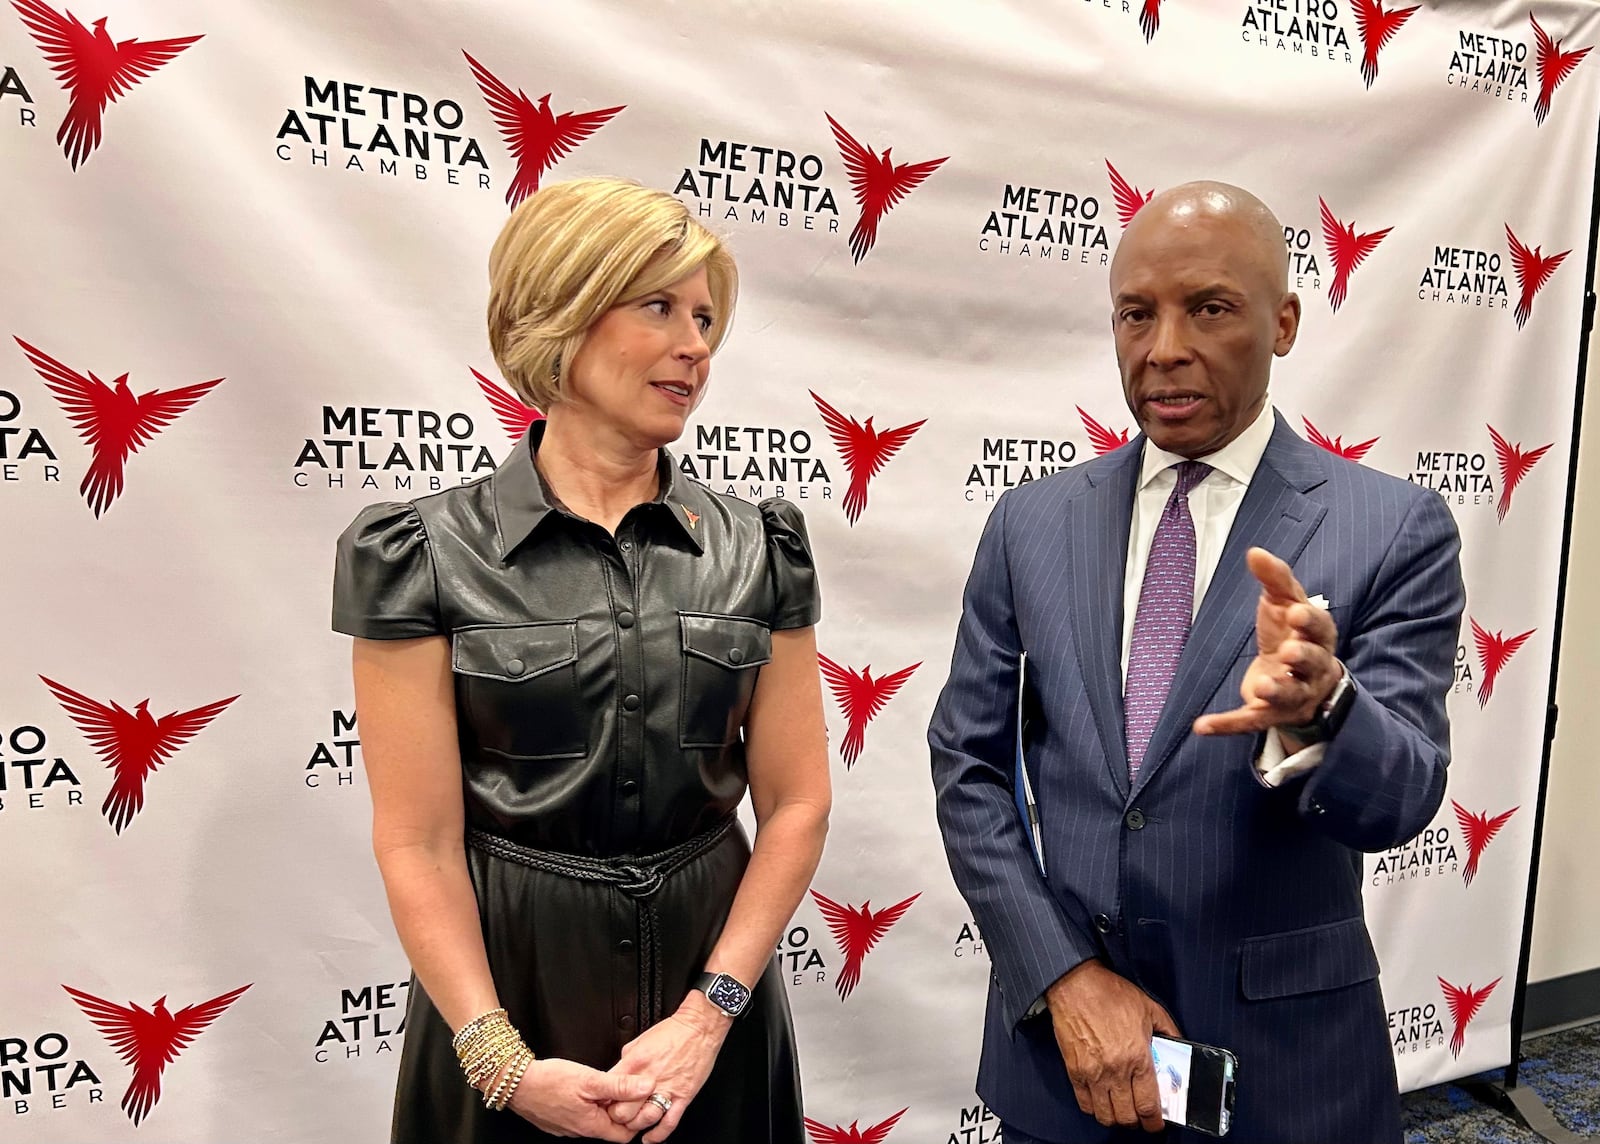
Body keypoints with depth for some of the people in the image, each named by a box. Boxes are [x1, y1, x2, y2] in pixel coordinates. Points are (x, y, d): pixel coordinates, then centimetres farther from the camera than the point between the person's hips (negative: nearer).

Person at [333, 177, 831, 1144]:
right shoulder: (429, 556, -9)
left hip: (714, 973, 3)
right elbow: (418, 846, -9)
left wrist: (706, 1015, -10)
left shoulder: (757, 550, -3)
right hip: (508, 983, -2)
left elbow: (796, 803, -2)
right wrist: (508, 1064, -15)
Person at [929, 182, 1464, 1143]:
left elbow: (1401, 798, -13)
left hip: (1284, 1063, -1)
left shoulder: (1397, 529, -8)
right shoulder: (1031, 524, -2)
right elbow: (968, 766, -1)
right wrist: (1063, 974, -10)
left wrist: (1317, 709, -34)